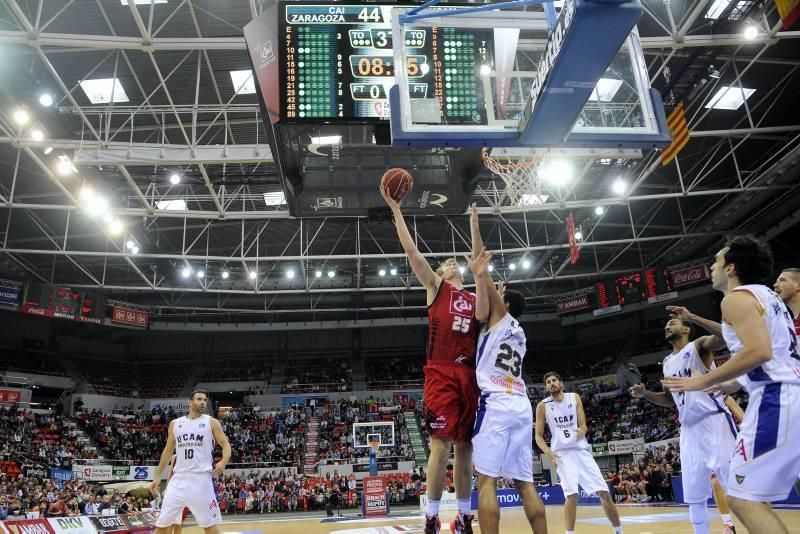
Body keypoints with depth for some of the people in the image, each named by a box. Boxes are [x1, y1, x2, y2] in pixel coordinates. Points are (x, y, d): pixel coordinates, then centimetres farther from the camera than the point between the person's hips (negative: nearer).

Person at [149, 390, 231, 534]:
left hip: (202, 478, -3)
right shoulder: (175, 423, 10)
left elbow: (225, 444, -1)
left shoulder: (212, 422, 2)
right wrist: (157, 476, 16)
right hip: (179, 478, 3)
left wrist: (224, 461, -21)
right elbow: (168, 451, 18)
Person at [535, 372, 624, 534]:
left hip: (581, 450, 3)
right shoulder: (543, 406, -1)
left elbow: (583, 425, 2)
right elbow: (538, 436, 1)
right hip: (562, 453, -2)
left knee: (604, 493, 1)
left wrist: (582, 430, -22)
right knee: (572, 494, -19)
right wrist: (549, 453, -16)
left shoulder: (575, 398, 4)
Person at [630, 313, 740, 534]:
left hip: (714, 420, -7)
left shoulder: (698, 346, -3)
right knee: (694, 495, 9)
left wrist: (692, 317, -32)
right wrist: (644, 394, 9)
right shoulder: (667, 363, 17)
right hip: (689, 429, 7)